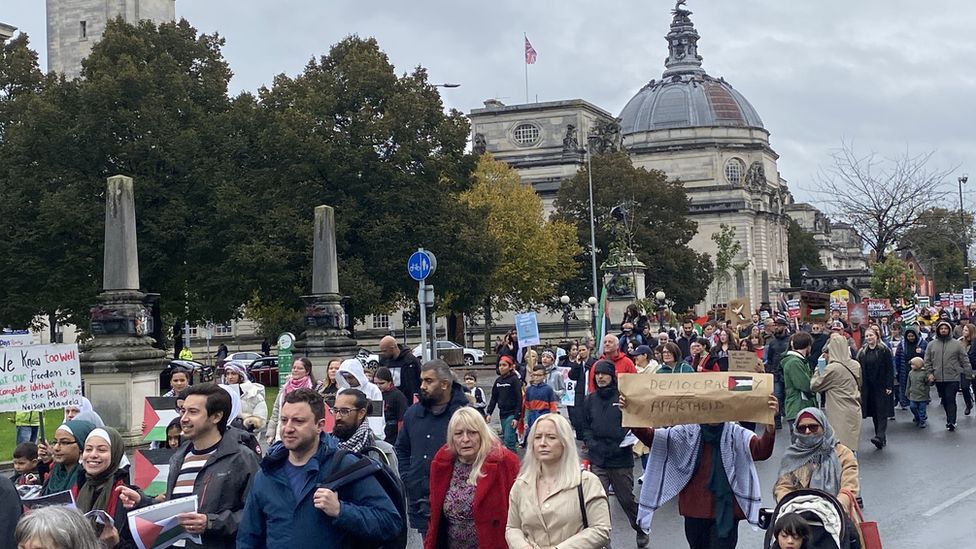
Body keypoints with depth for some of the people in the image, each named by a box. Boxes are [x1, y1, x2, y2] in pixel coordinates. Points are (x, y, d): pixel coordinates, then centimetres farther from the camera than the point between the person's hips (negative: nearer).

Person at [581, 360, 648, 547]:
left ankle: (641, 530, 33)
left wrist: (628, 440, -16)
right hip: (598, 460, 2)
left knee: (627, 499, 11)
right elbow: (586, 426, 13)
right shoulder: (590, 400, 7)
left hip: (621, 459, -2)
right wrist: (590, 443, -3)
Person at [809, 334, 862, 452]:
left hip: (840, 415, -8)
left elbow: (814, 386, -6)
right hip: (854, 413, 8)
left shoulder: (832, 368, -16)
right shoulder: (856, 365, 5)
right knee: (851, 447, 13)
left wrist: (818, 368, 7)